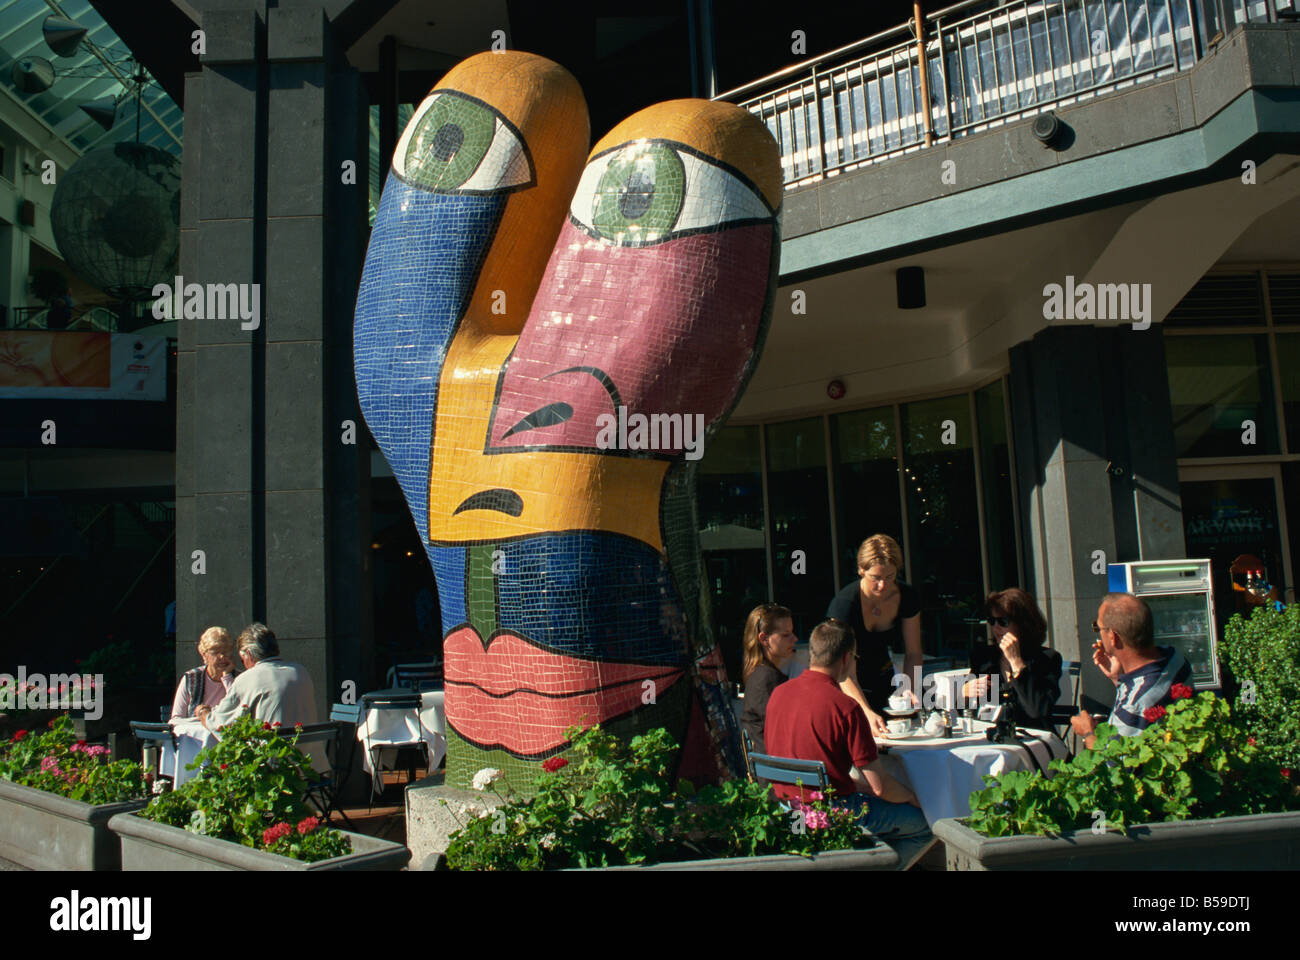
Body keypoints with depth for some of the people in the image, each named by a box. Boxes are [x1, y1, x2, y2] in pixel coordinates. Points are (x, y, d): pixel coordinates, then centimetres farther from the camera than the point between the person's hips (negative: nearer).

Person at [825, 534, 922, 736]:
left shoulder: (908, 598, -11)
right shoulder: (844, 603, -27)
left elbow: (913, 653, -4)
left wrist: (908, 688, -23)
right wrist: (866, 712, -44)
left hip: (882, 680, 4)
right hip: (845, 689, -4)